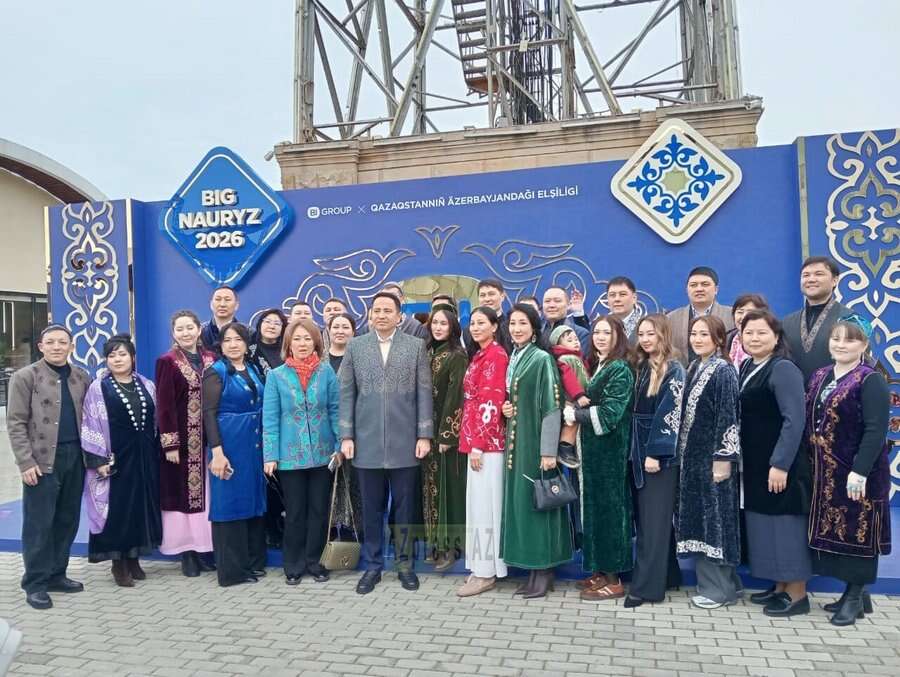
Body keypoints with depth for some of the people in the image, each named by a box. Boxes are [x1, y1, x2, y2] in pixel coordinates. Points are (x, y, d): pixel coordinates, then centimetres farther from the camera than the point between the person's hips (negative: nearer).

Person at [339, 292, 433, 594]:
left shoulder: (416, 346, 3)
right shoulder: (355, 346, 6)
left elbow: (424, 393, 1)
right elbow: (346, 394, 5)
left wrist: (424, 435, -5)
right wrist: (346, 436, -1)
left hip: (405, 442, -1)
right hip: (367, 442, 1)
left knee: (404, 507, 8)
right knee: (371, 508, 9)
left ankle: (405, 564, 23)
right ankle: (372, 566, 22)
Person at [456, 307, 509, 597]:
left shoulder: (496, 355, -12)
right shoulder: (481, 356, 16)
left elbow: (491, 403, -17)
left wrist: (479, 444, -19)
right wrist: (472, 441, 14)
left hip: (487, 442, -9)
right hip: (478, 439, 9)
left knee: (484, 504, -3)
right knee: (478, 503, 13)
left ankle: (486, 572, 6)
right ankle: (482, 567, 21)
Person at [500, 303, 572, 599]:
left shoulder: (543, 359, -10)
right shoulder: (512, 359, 12)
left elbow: (551, 407, -14)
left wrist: (549, 451, -19)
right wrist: (505, 409, -1)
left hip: (536, 441, -7)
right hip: (515, 440, 7)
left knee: (536, 501, -2)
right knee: (519, 501, 9)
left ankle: (544, 570, 9)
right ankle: (532, 568, 18)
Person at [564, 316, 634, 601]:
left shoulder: (620, 369, -12)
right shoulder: (597, 365, 14)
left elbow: (609, 413, -20)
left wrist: (575, 415, -11)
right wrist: (575, 410, 0)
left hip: (610, 450, -8)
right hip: (594, 449, 8)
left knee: (609, 507, -2)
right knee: (595, 507, 11)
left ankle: (613, 579, 8)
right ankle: (600, 571, 21)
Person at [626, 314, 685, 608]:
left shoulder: (673, 370, -9)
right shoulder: (641, 367, 13)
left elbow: (668, 415, -15)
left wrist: (655, 453, -18)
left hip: (661, 453, -7)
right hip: (640, 451, 7)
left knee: (654, 519, -4)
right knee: (644, 517, 11)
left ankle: (646, 586, 0)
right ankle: (665, 576, 22)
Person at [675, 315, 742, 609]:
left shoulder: (723, 370, -12)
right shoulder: (694, 368, 12)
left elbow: (729, 416, -16)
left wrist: (724, 458, -19)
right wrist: (683, 451, 14)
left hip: (714, 457, -8)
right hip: (693, 455, 8)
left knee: (716, 516, 0)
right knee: (699, 517, 12)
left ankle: (720, 588, 10)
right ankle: (710, 580, 23)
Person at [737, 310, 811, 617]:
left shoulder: (783, 369, -14)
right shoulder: (746, 367, 10)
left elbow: (794, 420, -20)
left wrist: (780, 464, -23)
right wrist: (739, 459, 11)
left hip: (780, 464, -8)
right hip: (754, 464, 8)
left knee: (785, 522, 0)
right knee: (764, 522, 14)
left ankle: (797, 594, 13)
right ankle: (781, 586, 27)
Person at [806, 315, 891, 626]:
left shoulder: (871, 380, -11)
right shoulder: (820, 377, 10)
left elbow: (876, 431, -18)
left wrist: (860, 471, -24)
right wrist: (812, 463, 9)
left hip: (857, 473, -7)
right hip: (826, 472, 7)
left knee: (858, 531, 4)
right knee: (836, 530, 13)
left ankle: (856, 596, 17)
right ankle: (855, 591, 27)